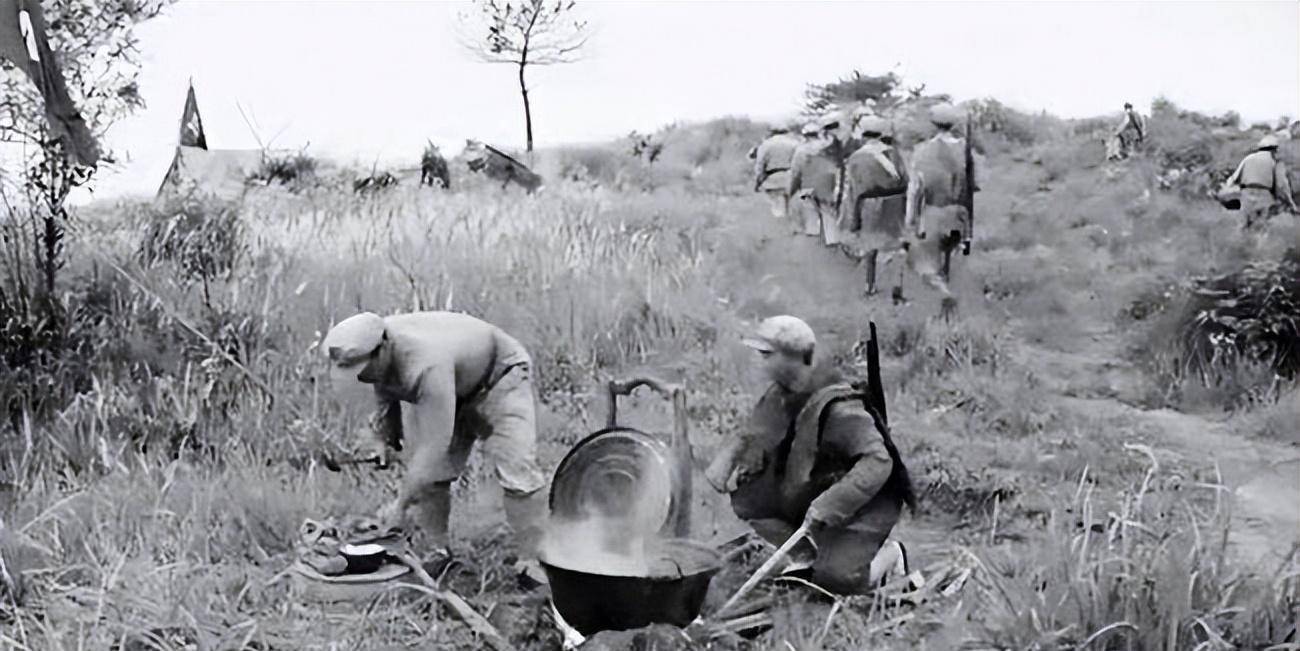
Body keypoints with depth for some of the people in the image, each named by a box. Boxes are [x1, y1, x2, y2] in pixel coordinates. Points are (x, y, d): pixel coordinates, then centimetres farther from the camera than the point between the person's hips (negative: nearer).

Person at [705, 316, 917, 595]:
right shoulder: (780, 396, -2)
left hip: (860, 504, -7)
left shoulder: (839, 409, -28)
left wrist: (827, 506, -39)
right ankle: (805, 555, 6)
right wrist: (727, 461, -13)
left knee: (834, 578, -25)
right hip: (809, 495, 8)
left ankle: (888, 554, 7)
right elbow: (754, 438, 10)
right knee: (745, 493, -9)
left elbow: (877, 463, -34)